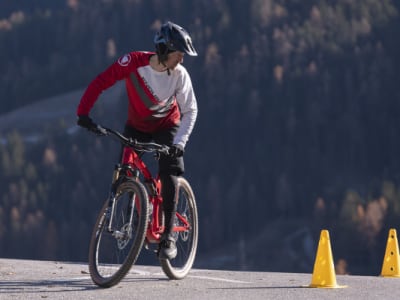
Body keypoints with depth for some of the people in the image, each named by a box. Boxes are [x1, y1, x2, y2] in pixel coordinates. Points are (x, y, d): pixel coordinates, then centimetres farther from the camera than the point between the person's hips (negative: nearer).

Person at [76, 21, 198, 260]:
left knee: (169, 175, -18)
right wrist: (84, 113, -35)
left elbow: (190, 111, -18)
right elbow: (100, 83, -24)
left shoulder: (180, 75, -23)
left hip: (167, 126, -1)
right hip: (136, 126, 1)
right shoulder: (135, 62, -26)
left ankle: (168, 237, -12)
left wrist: (179, 142, -32)